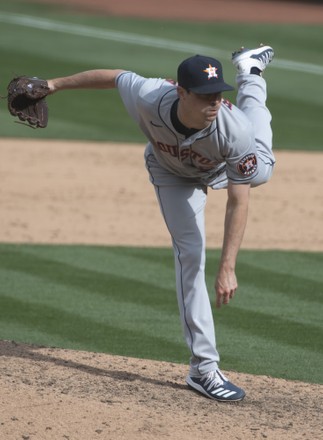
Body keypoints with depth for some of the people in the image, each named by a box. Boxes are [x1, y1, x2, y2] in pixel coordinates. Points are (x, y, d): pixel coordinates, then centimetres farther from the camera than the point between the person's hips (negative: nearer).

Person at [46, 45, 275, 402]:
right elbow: (114, 76, -23)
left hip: (224, 168, 1)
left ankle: (249, 72, 56)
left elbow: (238, 202, -41)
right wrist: (57, 84, -8)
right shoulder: (148, 98, -45)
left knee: (260, 171, 34)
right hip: (173, 175, -1)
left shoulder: (234, 128, -46)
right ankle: (204, 367, -7)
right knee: (190, 255, -11)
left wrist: (227, 268, -44)